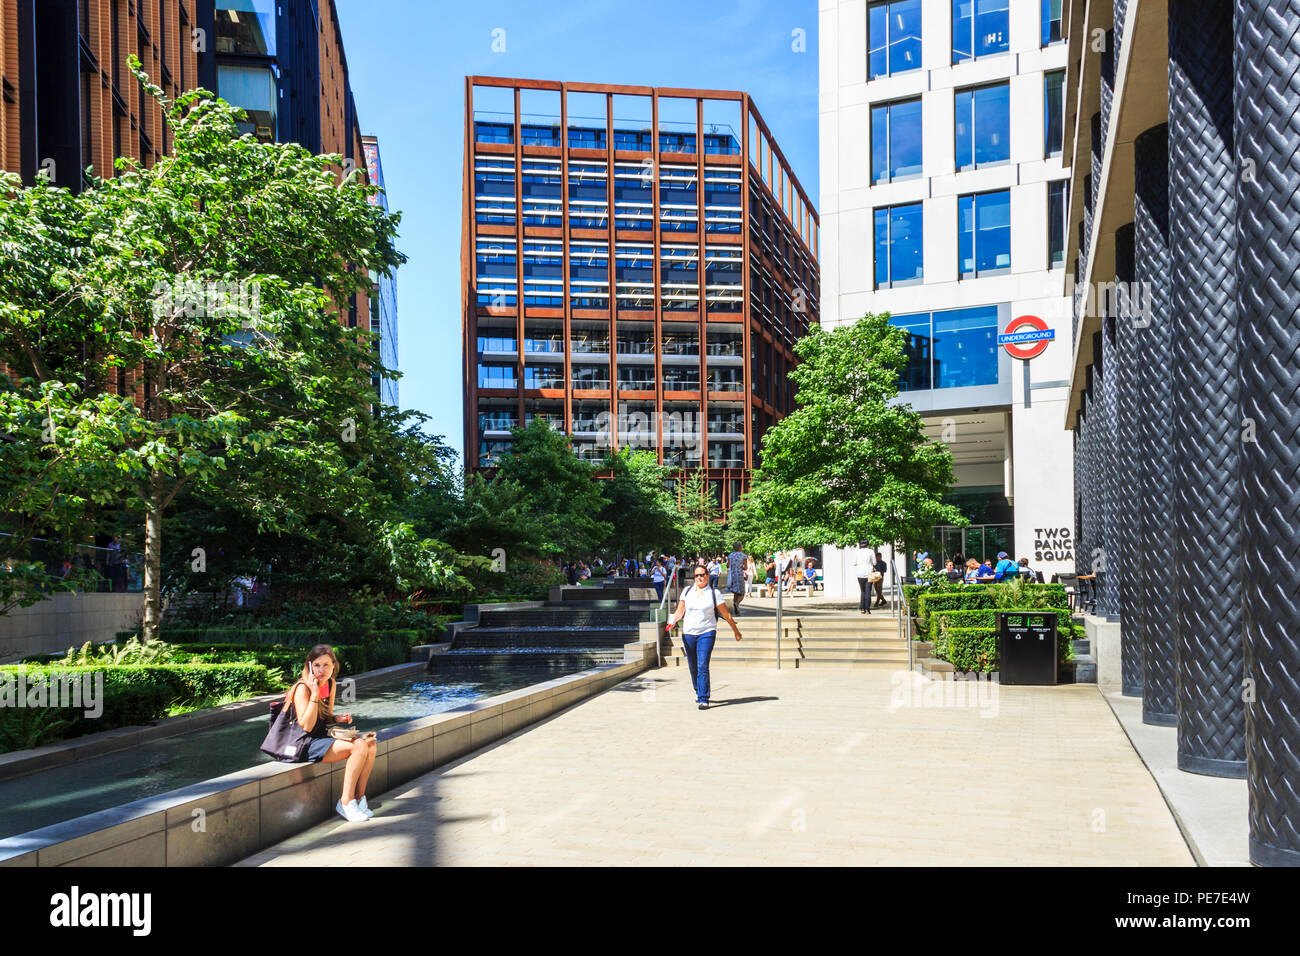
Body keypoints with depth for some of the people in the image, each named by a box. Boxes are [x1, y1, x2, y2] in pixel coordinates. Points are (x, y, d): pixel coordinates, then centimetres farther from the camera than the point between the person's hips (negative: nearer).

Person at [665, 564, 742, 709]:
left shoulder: (714, 593, -1)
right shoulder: (687, 591, 8)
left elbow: (726, 614, 4)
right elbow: (680, 611, 7)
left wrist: (736, 631, 9)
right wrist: (672, 622, -12)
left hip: (707, 633, -3)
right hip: (688, 633, 4)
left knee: (703, 666, -14)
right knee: (693, 667, 11)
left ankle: (704, 699, -11)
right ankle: (699, 693, 31)